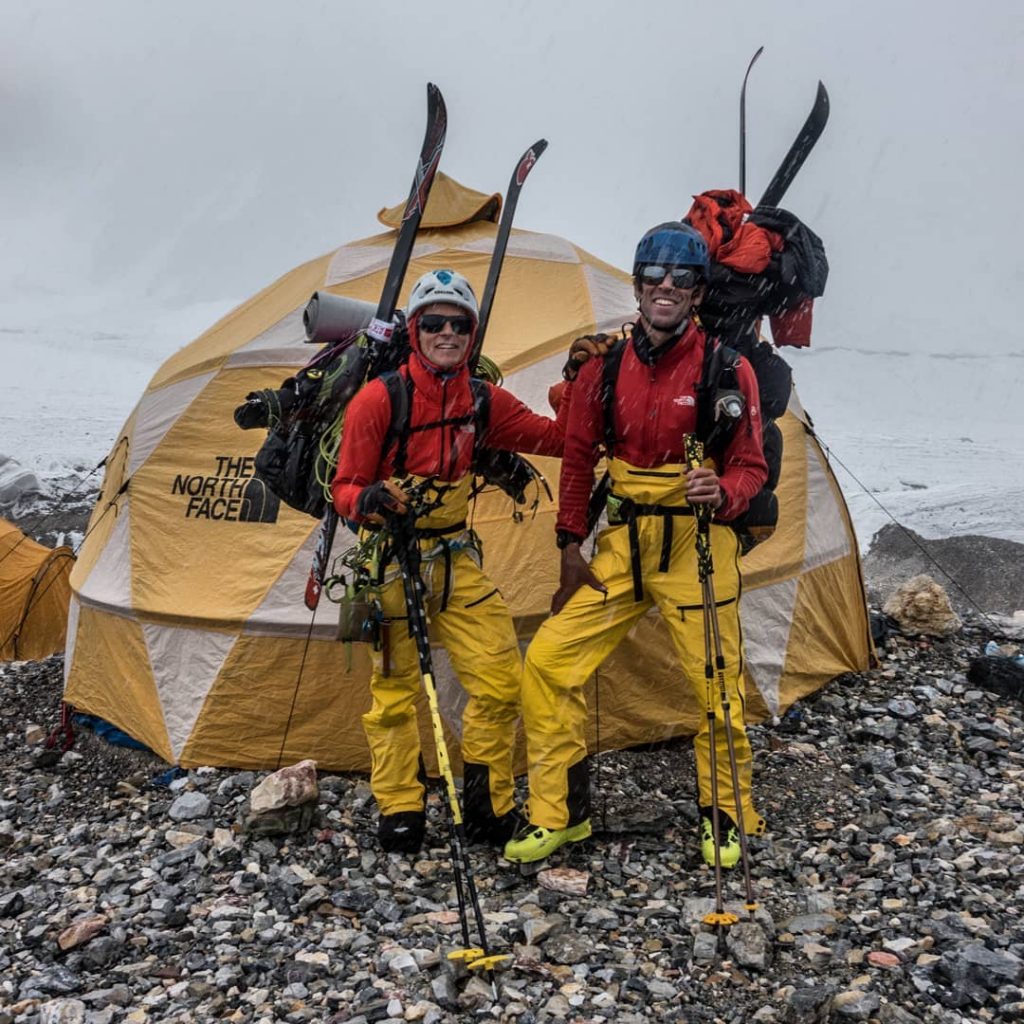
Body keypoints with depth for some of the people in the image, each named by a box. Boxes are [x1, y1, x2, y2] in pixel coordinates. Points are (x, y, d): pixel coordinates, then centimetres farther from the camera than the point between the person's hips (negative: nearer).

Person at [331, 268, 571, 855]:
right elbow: (344, 488, -9)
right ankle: (399, 813, 22)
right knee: (395, 689, 4)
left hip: (456, 558, 4)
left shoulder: (481, 402, 2)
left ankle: (490, 809, 17)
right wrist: (366, 501, -32)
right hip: (392, 558, -4)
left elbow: (549, 437, 7)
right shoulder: (379, 400, -13)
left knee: (501, 680, -1)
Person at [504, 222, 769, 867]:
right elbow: (579, 457, 10)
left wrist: (722, 493, -27)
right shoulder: (606, 367, 3)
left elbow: (750, 464, -3)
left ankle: (726, 815, 27)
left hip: (699, 543, -3)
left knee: (717, 683, 1)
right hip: (624, 544, 4)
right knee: (549, 661, -2)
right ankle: (560, 814, 13)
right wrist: (571, 546, 7)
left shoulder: (725, 369, -6)